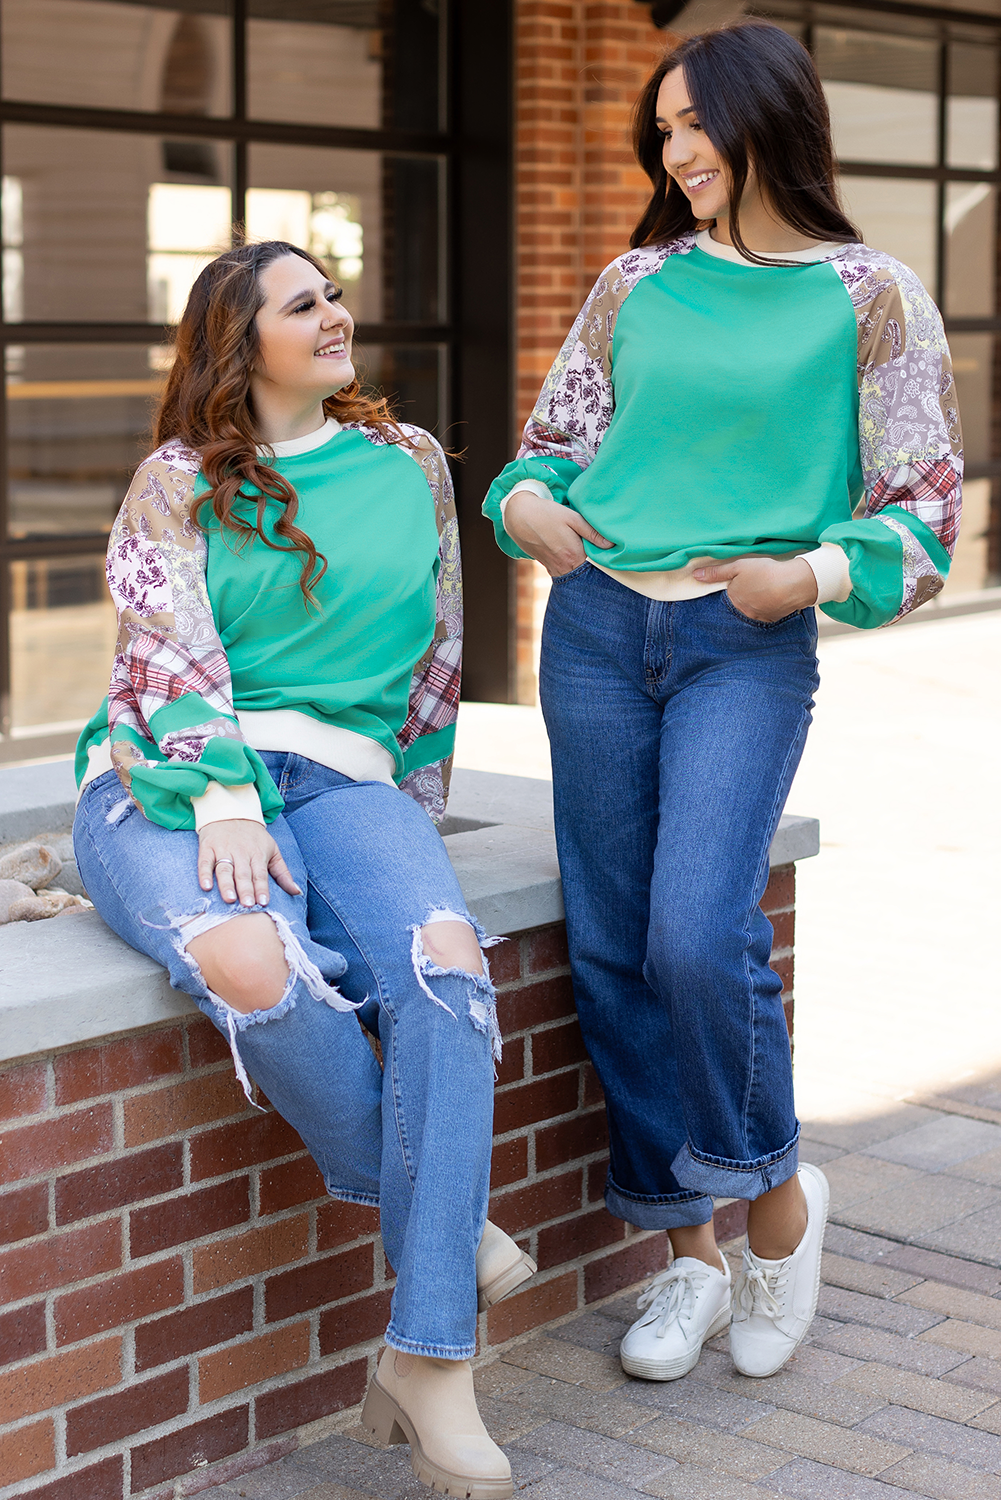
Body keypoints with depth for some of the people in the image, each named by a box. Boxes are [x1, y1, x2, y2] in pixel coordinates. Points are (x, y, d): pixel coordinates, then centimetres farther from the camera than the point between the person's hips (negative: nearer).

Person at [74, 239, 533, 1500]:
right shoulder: (176, 486, 12)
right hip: (168, 782, -2)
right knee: (253, 964, -38)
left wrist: (407, 816, 18)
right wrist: (221, 794, -20)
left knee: (445, 961, -33)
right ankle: (416, 1206, -12)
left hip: (339, 777, 2)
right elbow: (170, 652, -3)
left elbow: (437, 654, 25)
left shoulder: (410, 466, 21)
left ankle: (429, 1361, -30)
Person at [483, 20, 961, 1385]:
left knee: (698, 937, -19)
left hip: (750, 644, -4)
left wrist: (813, 575, -14)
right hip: (597, 624, 4)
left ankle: (777, 1195, 9)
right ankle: (688, 1250, 18)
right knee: (612, 948, 3)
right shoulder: (637, 283, 11)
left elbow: (925, 504, 2)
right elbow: (552, 437, 19)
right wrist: (528, 508, -3)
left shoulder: (871, 298, 1)